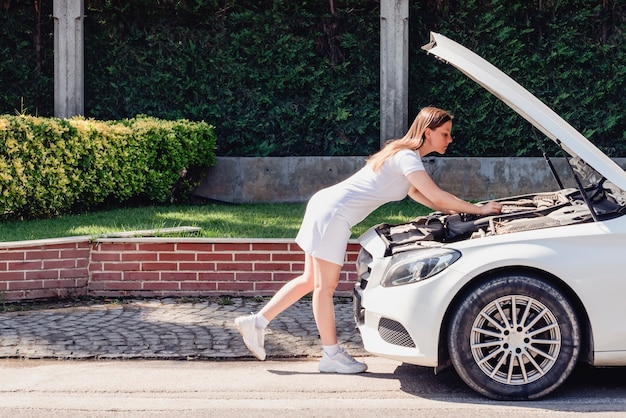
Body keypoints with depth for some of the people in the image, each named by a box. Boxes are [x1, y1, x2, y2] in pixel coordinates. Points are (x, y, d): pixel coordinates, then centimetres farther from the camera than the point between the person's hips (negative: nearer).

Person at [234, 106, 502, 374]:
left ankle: (257, 322, 19)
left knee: (311, 280, 15)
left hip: (325, 204, 10)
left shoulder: (401, 152, 17)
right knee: (325, 286, 0)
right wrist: (479, 210, -13)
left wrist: (450, 211, 19)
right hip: (334, 213, -10)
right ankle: (331, 356, 7)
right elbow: (436, 196, -21)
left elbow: (415, 192, 29)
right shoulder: (407, 158, -14)